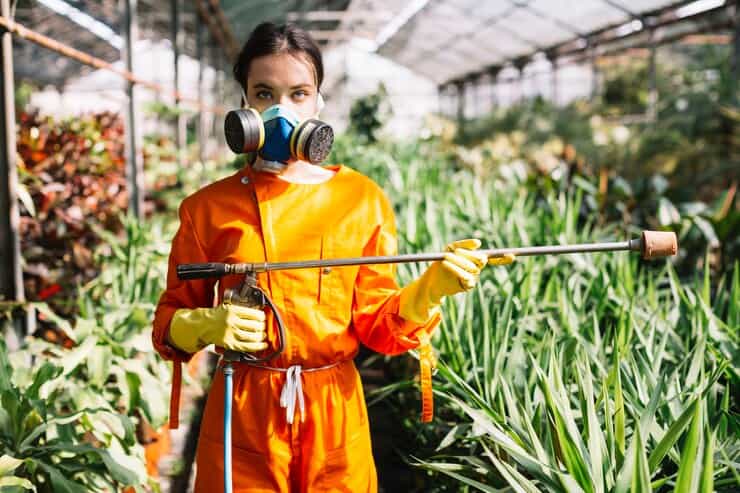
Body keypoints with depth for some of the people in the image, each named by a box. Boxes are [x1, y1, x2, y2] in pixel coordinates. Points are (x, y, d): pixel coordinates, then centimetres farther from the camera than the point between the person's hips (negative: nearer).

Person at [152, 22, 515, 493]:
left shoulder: (363, 198, 0)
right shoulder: (209, 207, -2)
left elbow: (375, 323, 0)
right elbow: (171, 320, 5)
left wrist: (431, 287, -18)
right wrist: (208, 325, -16)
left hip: (335, 413, 1)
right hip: (242, 416, 0)